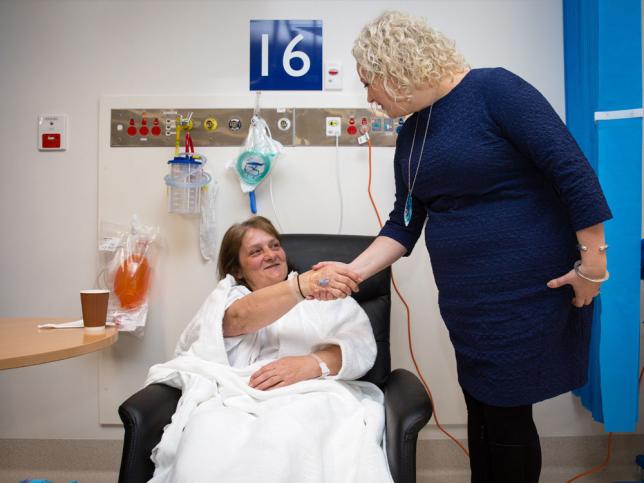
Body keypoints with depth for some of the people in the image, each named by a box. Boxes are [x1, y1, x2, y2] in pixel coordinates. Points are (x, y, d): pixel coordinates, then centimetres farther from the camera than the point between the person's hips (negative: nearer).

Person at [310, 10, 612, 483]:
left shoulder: (492, 89, -14)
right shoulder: (410, 135, 9)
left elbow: (572, 169, -16)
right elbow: (404, 224, 8)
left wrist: (593, 262, -16)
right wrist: (353, 271, -4)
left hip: (528, 289, -7)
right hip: (465, 299, 7)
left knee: (507, 412, 4)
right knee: (481, 408, 15)